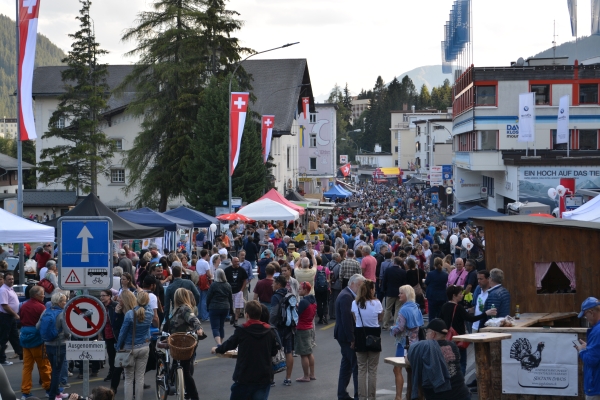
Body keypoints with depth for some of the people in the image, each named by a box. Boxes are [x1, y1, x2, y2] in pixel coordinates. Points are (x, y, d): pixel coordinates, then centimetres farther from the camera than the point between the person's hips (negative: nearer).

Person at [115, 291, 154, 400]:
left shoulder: (130, 314, -19)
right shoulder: (150, 313, -7)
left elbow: (123, 333, -11)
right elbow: (147, 306, 20)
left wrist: (118, 348, 1)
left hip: (130, 348, -3)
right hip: (144, 347, 3)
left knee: (129, 379, 4)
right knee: (140, 377, 7)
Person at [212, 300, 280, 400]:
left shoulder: (241, 331, -8)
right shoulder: (269, 331, -1)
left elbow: (229, 344, 7)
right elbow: (274, 351, 9)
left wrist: (217, 349, 26)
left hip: (244, 377, -2)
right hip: (264, 377, 2)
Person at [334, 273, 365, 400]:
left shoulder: (347, 294, 15)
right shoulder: (346, 297, -18)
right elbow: (347, 319, -24)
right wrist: (352, 339, -22)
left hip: (345, 336, 11)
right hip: (347, 336, -11)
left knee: (347, 365, 15)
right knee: (357, 366, -7)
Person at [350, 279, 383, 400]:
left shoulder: (355, 303, -4)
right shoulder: (376, 303, -13)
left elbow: (354, 320, 7)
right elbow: (380, 318, 1)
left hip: (360, 335, 2)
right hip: (374, 335, -2)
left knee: (361, 369, 11)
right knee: (372, 369, 8)